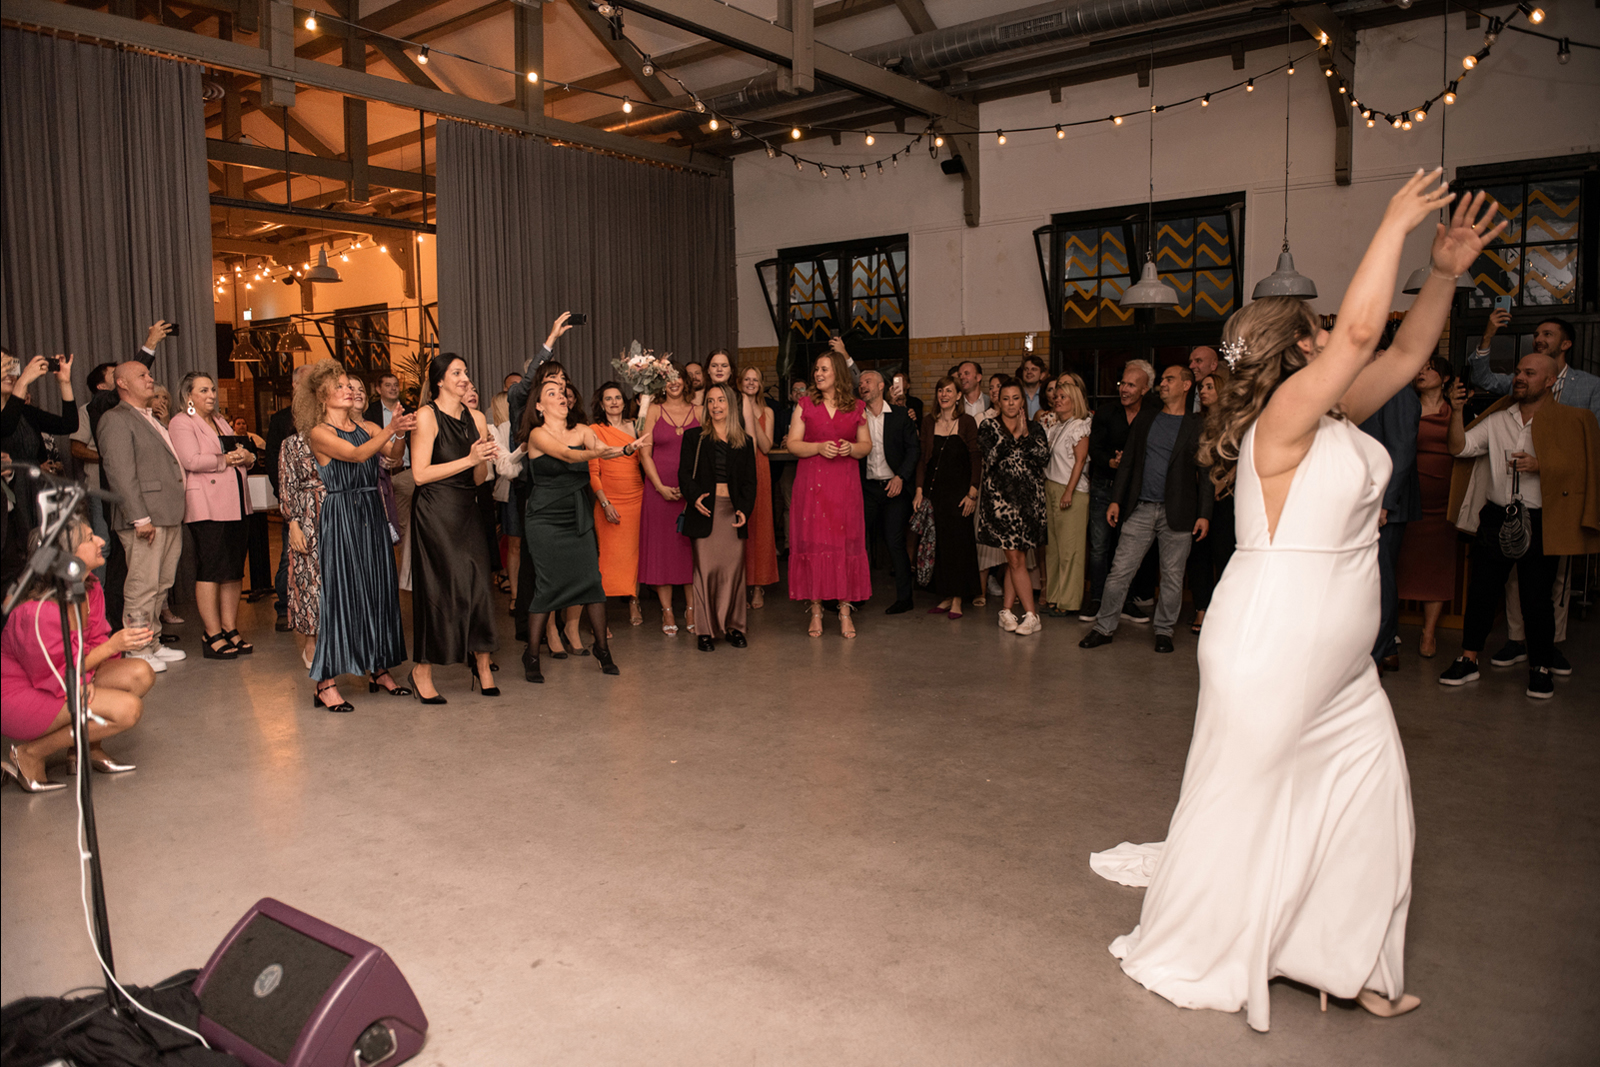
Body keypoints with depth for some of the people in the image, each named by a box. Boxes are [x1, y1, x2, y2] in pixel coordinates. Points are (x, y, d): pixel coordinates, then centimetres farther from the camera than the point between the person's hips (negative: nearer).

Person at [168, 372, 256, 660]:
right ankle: (213, 635, -2)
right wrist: (225, 460, -11)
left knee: (234, 569, 7)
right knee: (211, 569, -7)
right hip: (207, 507, -8)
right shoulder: (181, 423, -2)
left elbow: (244, 454, 19)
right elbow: (192, 460, -16)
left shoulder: (220, 422, 22)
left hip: (235, 504, 8)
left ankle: (230, 630, 13)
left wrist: (247, 457, -2)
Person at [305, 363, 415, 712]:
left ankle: (377, 669, 21)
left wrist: (401, 434, -24)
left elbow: (394, 456, -4)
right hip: (340, 519, -6)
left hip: (372, 516, 6)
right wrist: (390, 429, -31)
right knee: (340, 591, -6)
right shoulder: (319, 433, -4)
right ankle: (326, 683, -1)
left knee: (378, 589, 9)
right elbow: (356, 455, -20)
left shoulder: (365, 427, 11)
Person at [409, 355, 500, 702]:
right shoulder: (426, 416, -6)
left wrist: (482, 460, -10)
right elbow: (420, 474, -12)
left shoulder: (476, 418, 11)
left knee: (479, 583, 1)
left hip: (468, 510, 5)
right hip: (435, 513, -5)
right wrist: (469, 459, -14)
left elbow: (480, 479, 12)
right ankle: (422, 670, 12)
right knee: (439, 589, -1)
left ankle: (481, 664, 12)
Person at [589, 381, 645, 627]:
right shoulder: (594, 431, 1)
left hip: (636, 498, 3)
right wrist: (605, 503, -9)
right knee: (609, 554, -4)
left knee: (635, 552, 4)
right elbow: (592, 472, -2)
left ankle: (634, 603, 14)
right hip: (610, 501, -3)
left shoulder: (633, 427, 11)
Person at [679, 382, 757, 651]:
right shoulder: (694, 437, 9)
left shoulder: (745, 442, 12)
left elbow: (750, 482, 10)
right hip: (705, 510, -1)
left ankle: (732, 626, 13)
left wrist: (745, 510, -5)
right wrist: (694, 497, -16)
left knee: (733, 568, 0)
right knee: (706, 568, -3)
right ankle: (705, 629, 5)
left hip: (733, 511, 1)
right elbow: (685, 473, 3)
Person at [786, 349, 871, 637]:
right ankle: (816, 610, 6)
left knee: (846, 541, -1)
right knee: (813, 541, -1)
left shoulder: (856, 407, 8)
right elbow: (792, 443, 3)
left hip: (845, 484, 0)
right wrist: (819, 447, -13)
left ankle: (845, 609, 7)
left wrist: (852, 448, -10)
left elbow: (867, 445, 11)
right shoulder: (805, 405, 7)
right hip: (812, 482, 0)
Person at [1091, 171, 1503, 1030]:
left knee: (1373, 800, 13)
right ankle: (1181, 958, 25)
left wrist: (1446, 272, 4)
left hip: (1337, 661, 9)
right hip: (1270, 651, -9)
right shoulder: (1283, 420, -17)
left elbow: (1406, 353, 16)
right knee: (1240, 800, 4)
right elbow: (1361, 330, -27)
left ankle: (1351, 965, 30)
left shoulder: (1338, 420, 8)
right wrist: (1395, 224, -16)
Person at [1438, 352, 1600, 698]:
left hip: (1540, 523, -3)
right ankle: (1468, 660, 13)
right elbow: (1460, 447, 2)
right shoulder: (1497, 420, 11)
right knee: (1482, 590, 5)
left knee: (1537, 598, 1)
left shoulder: (1571, 420, 2)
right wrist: (1456, 411, -9)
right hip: (1495, 517, 3)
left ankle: (1540, 669, 14)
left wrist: (1540, 465, -16)